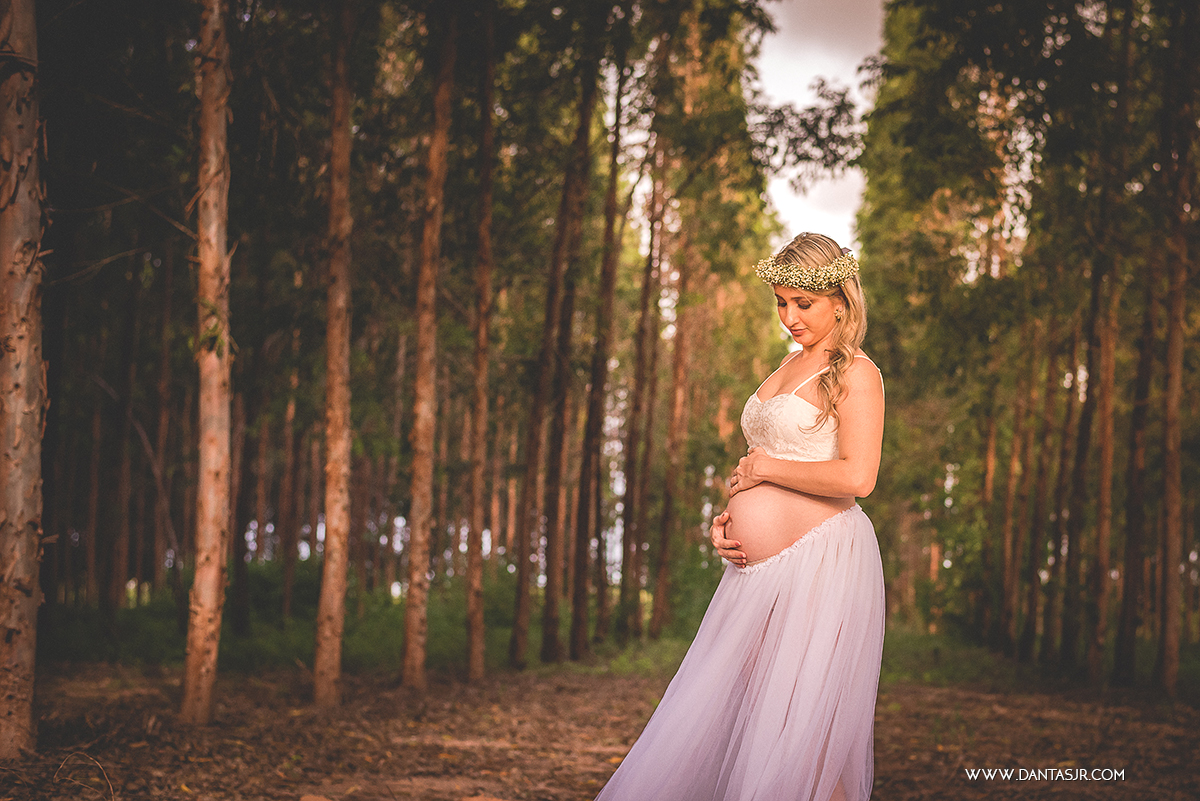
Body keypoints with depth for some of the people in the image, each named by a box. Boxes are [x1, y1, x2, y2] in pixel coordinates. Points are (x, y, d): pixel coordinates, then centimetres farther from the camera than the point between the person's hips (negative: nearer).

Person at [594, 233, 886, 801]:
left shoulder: (854, 372, -5)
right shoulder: (790, 367, 20)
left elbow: (855, 477, -18)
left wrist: (765, 467, -7)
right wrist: (729, 518, 9)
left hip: (821, 563, -8)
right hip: (758, 571, 8)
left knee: (801, 737, -6)